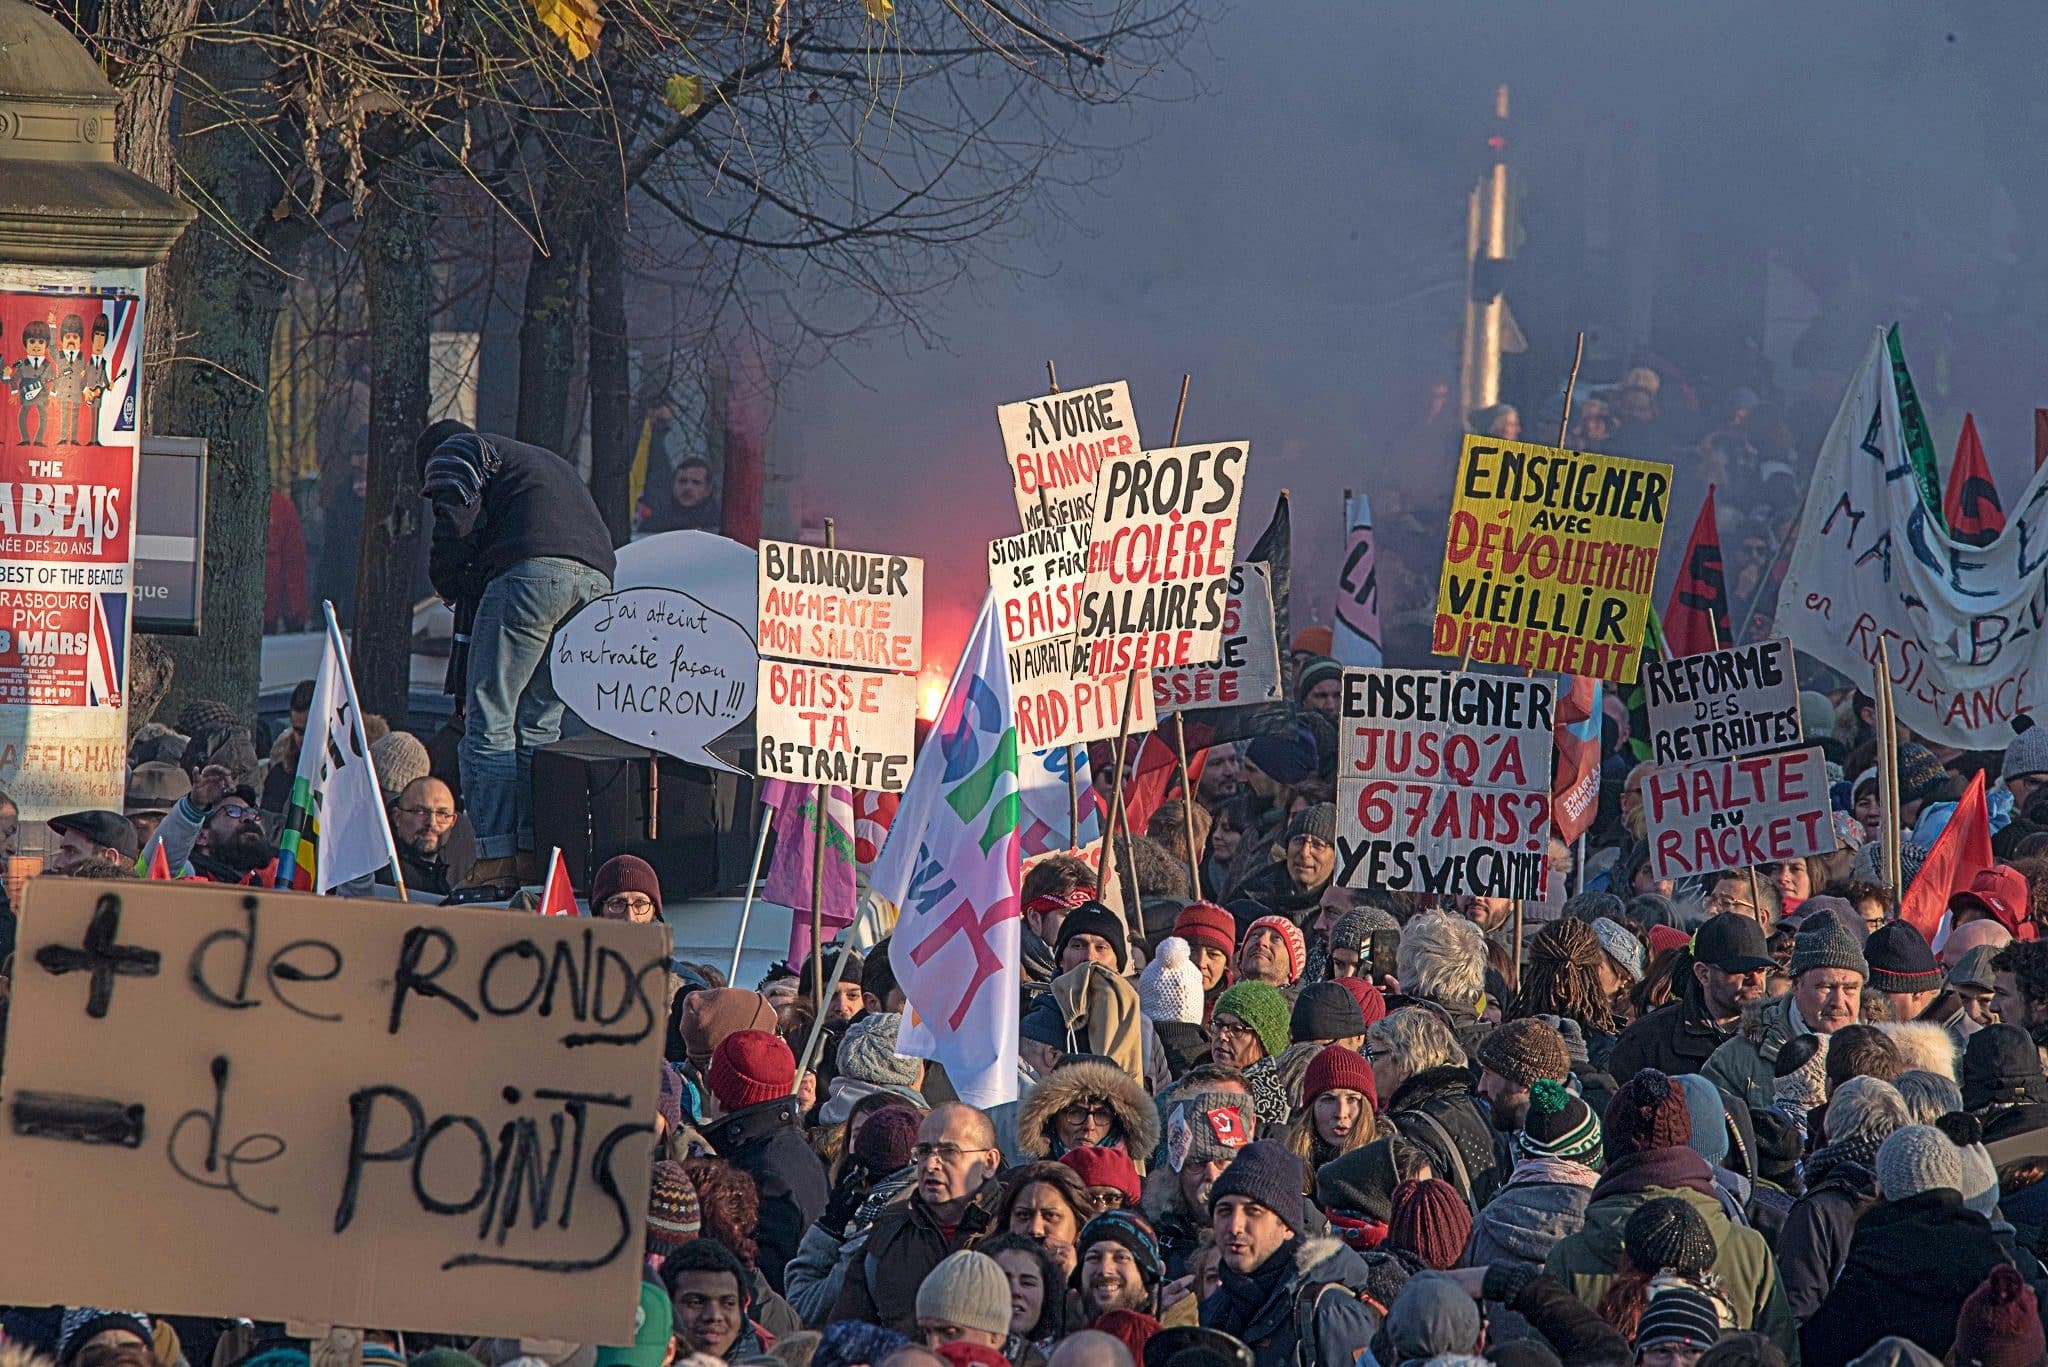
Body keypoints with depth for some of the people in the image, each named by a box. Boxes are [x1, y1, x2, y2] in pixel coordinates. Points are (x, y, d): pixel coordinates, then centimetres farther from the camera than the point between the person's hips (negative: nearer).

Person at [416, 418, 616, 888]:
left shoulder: (453, 450, 20)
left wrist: (457, 593, 17)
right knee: (539, 723, 12)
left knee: (489, 720, -5)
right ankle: (537, 854, 1)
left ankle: (498, 860, -15)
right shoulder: (548, 461, 40)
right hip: (597, 575, 7)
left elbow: (456, 524, 0)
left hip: (534, 568, -7)